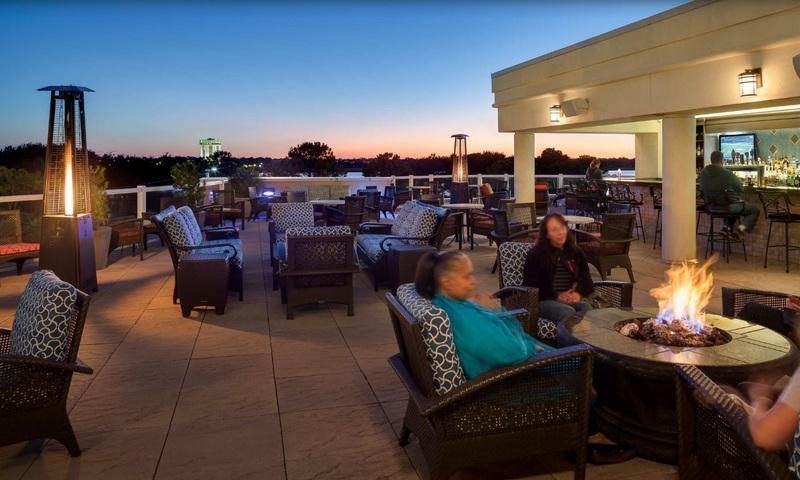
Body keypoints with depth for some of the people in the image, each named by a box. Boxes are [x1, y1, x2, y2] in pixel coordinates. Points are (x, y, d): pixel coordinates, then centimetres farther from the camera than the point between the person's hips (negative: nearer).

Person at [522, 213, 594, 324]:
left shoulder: (576, 253, 18)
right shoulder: (536, 254, 4)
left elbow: (587, 280, 16)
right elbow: (531, 285, -2)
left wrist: (579, 294, -9)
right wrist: (557, 296, -15)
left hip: (572, 299, 4)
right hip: (544, 301, -3)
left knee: (588, 309, -31)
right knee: (569, 313, -36)